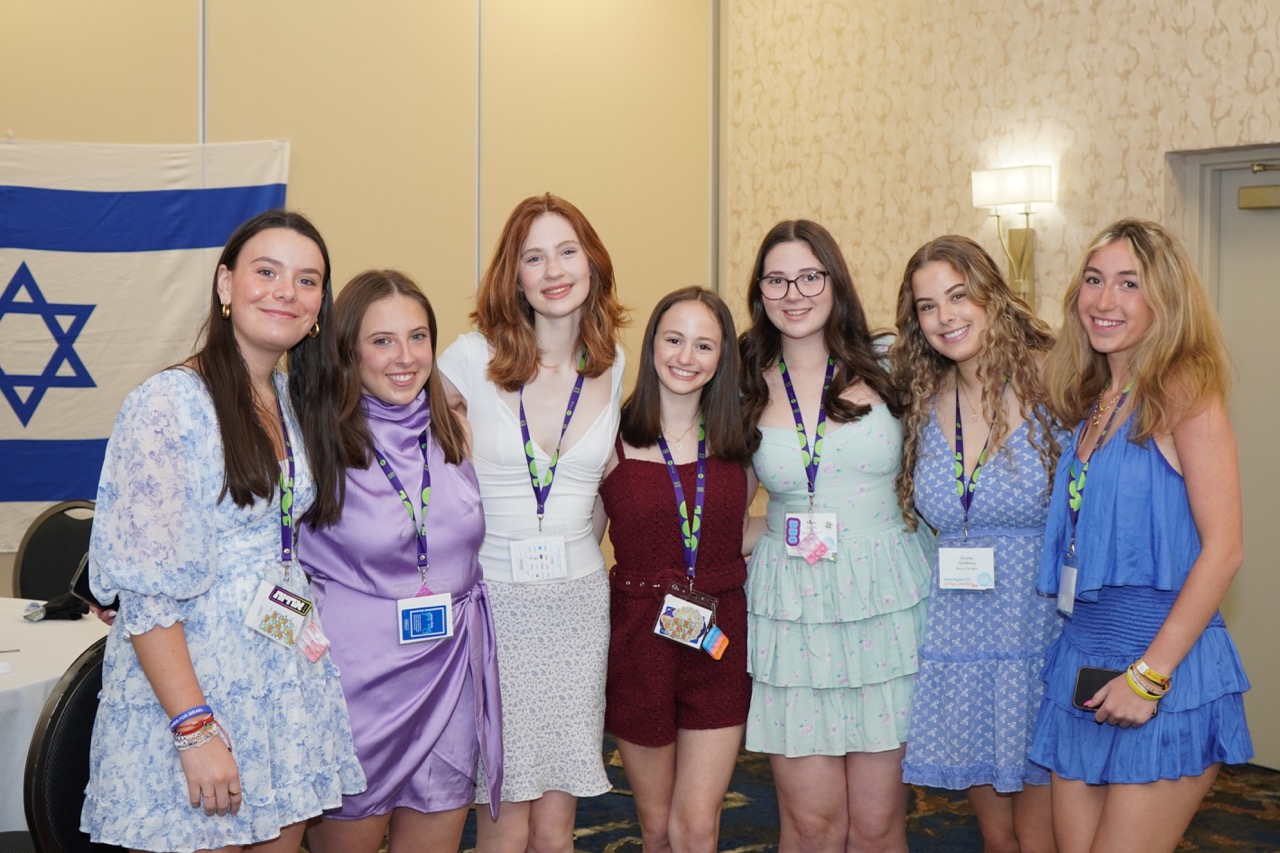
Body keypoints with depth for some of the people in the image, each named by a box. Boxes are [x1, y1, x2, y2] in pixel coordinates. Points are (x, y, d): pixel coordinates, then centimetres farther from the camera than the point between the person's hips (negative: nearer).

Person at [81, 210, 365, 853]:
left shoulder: (297, 401, 9)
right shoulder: (167, 403, -14)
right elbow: (145, 590, -18)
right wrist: (196, 730, -21)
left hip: (289, 682, 7)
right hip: (189, 685, -7)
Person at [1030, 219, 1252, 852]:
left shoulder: (1182, 390, -10)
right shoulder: (1089, 401, 11)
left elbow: (1223, 549, -15)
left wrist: (1149, 674, -17)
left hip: (1166, 661, -6)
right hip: (1081, 658, 7)